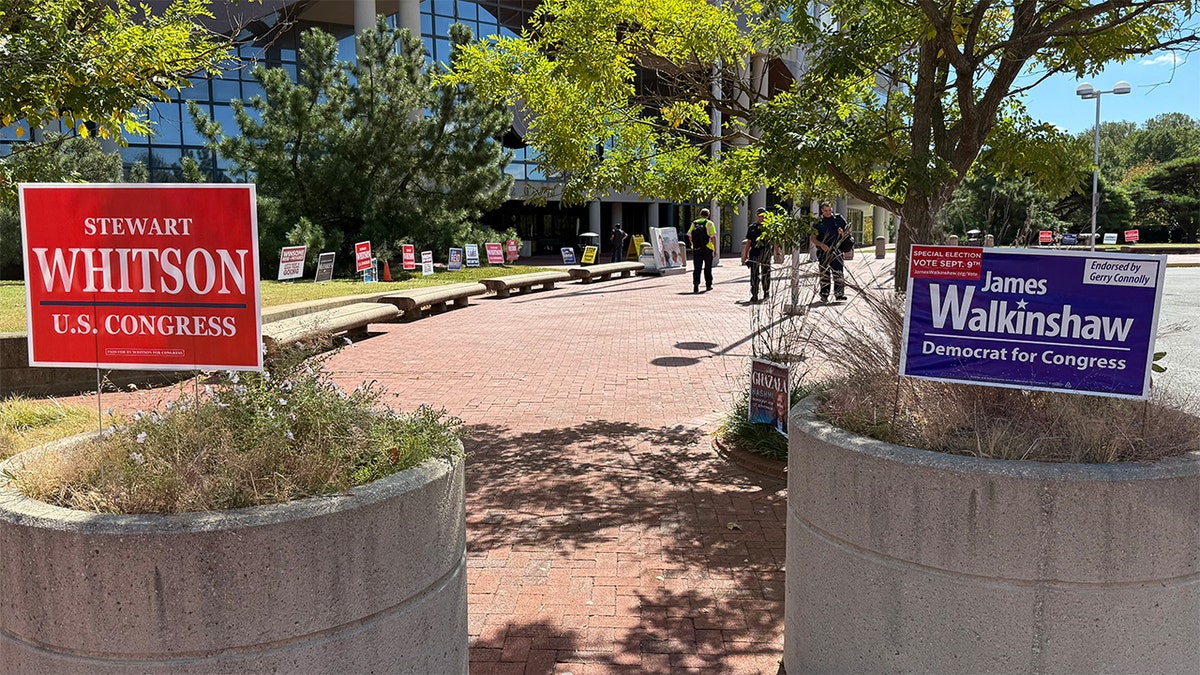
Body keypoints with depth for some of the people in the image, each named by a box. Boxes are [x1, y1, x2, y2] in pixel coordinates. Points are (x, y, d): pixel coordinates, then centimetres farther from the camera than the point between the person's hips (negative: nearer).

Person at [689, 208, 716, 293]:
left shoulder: (694, 223, 9)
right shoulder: (709, 224, -2)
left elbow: (689, 236, 9)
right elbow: (713, 237, -8)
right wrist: (715, 248, -3)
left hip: (696, 249, 2)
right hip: (707, 248, -2)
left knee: (697, 267, 2)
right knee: (707, 267, 11)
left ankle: (696, 284, -14)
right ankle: (708, 285, 20)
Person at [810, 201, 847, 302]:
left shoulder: (838, 218, 9)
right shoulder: (818, 222, 7)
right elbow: (812, 238, 5)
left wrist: (842, 233, -8)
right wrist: (821, 245, -13)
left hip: (836, 250, 0)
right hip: (823, 251, 0)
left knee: (838, 273, -8)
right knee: (824, 274, 3)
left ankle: (839, 293, -5)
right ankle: (824, 295, 9)